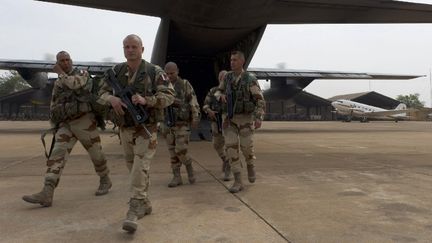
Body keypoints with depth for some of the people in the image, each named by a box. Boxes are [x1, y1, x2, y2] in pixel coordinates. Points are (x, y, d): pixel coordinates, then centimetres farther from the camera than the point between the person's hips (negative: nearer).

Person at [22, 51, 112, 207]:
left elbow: (73, 84, -19)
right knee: (57, 155, -11)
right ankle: (46, 194, -18)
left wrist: (60, 72, -4)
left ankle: (105, 181, 28)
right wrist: (54, 125, 17)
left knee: (96, 154, 5)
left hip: (84, 121, -4)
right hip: (65, 125, 5)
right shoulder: (57, 83, 20)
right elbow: (54, 106, 24)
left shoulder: (83, 74, 3)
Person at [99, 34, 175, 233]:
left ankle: (134, 211, -8)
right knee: (133, 169, 13)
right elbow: (103, 92, 8)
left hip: (146, 129, -5)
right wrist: (112, 99, -16)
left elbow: (169, 96, -13)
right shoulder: (116, 71, 6)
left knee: (140, 169, -12)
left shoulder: (154, 72, -7)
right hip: (125, 129, 5)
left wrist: (146, 100, -28)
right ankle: (145, 204, 29)